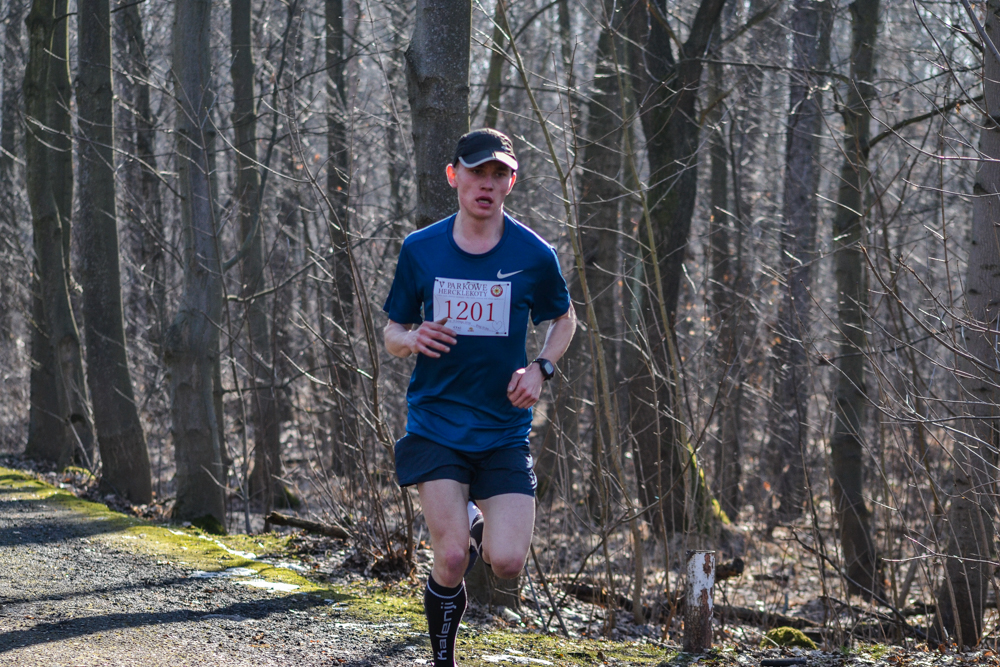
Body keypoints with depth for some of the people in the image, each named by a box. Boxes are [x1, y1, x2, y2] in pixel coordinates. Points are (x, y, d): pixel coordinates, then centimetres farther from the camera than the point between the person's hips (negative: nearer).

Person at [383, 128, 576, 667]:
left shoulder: (533, 255, -3)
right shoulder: (420, 249, -1)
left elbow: (564, 319, 15)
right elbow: (392, 333, 8)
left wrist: (539, 368, -4)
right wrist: (412, 339, -16)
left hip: (504, 432, 1)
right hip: (435, 425, 0)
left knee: (507, 563, -10)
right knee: (452, 560, -13)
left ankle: (479, 523, 27)